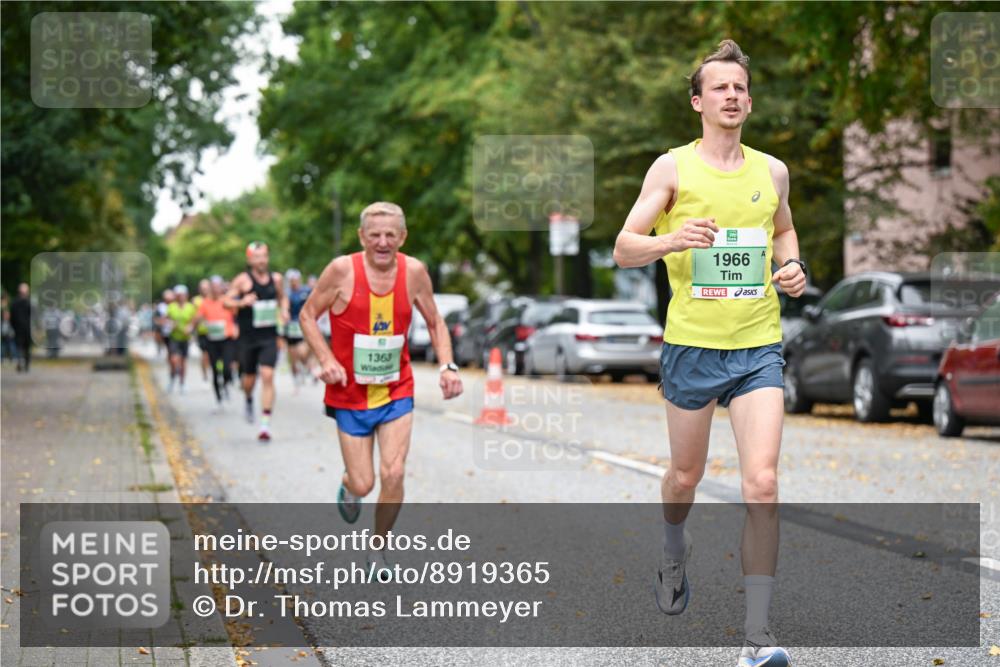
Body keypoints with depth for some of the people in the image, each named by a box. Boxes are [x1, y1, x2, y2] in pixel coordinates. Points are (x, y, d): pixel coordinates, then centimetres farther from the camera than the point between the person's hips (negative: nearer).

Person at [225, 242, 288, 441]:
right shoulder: (242, 280, -5)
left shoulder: (276, 278, 5)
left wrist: (284, 309, 3)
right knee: (249, 378, 9)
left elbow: (282, 297, 23)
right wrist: (242, 302, -24)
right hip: (248, 337, -1)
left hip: (269, 337, 1)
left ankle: (266, 423, -11)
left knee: (268, 376, -12)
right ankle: (249, 401, 47)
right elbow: (226, 301, -4)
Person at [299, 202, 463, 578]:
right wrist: (326, 360, -16)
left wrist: (448, 366, -6)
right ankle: (348, 486, 39)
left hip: (396, 393, 2)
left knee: (393, 475, -11)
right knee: (363, 485, 0)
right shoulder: (342, 270, -14)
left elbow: (434, 322, 9)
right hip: (350, 395, -2)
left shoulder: (414, 272, -5)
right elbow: (308, 315, -3)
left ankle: (379, 549, 13)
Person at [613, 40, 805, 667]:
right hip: (692, 343, -1)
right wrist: (672, 240, -22)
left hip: (759, 346, 1)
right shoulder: (672, 167, -2)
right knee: (686, 475, 15)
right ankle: (675, 551, 50)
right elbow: (623, 248, -3)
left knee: (762, 483, -12)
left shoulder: (772, 170, 8)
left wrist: (793, 266, 6)